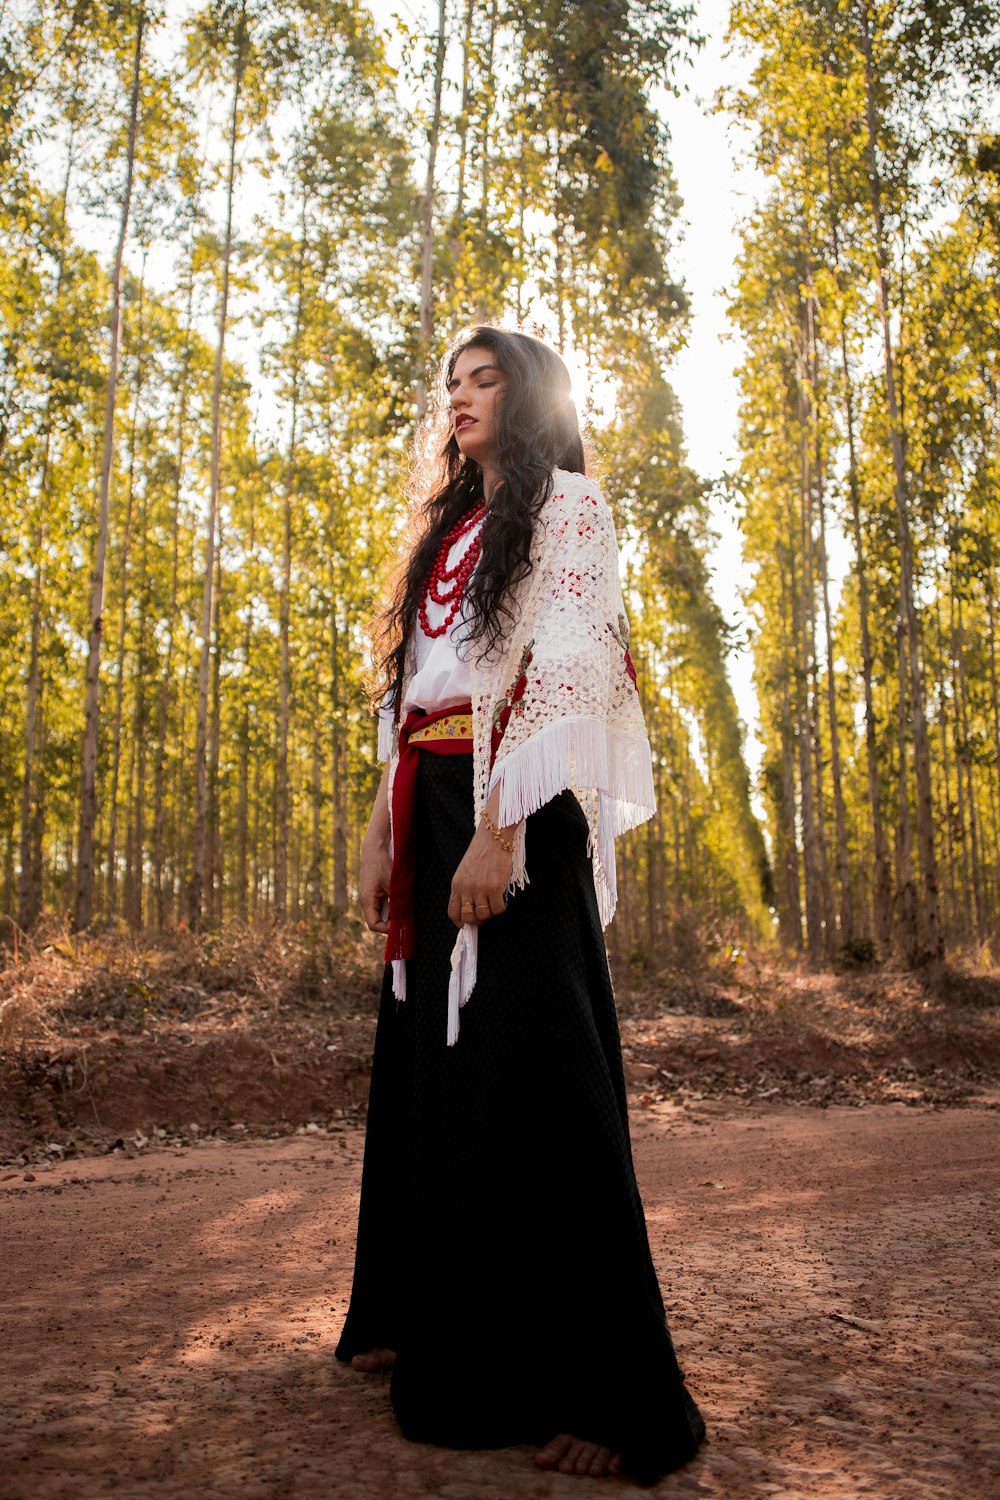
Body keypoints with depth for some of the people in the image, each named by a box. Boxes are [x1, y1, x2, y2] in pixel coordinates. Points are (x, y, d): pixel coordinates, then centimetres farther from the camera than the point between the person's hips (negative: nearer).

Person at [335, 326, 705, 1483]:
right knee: (429, 1063, 11)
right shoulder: (449, 532, 23)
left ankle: (603, 1391, 0)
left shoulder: (567, 507, 0)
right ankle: (429, 1323, 27)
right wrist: (385, 827, 11)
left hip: (517, 812, -8)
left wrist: (501, 828, -21)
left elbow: (567, 672, -12)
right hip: (433, 812, 8)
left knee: (527, 1074, -10)